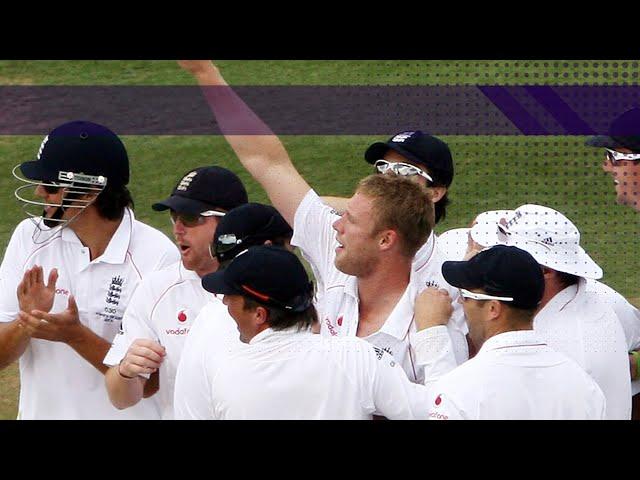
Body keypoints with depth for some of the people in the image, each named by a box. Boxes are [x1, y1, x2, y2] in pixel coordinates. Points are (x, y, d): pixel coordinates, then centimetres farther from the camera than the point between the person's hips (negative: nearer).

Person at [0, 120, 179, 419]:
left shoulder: (158, 257, -14)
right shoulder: (29, 238, -1)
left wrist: (76, 336, -25)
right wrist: (26, 321, -20)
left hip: (124, 415, -3)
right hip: (38, 413, 3)